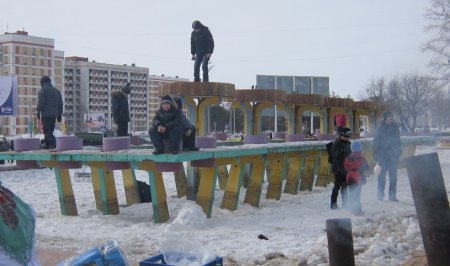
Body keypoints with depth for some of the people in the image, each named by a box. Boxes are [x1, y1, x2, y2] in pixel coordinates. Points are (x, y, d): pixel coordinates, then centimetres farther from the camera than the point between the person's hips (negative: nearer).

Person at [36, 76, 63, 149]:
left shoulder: (43, 90, -4)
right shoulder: (56, 90, 16)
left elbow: (41, 102, -12)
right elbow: (60, 103, 15)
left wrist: (38, 111, -4)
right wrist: (59, 114, 18)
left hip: (45, 114, -7)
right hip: (54, 114, 7)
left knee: (47, 130, -9)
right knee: (50, 130, 13)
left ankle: (53, 143, -23)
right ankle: (47, 145, 14)